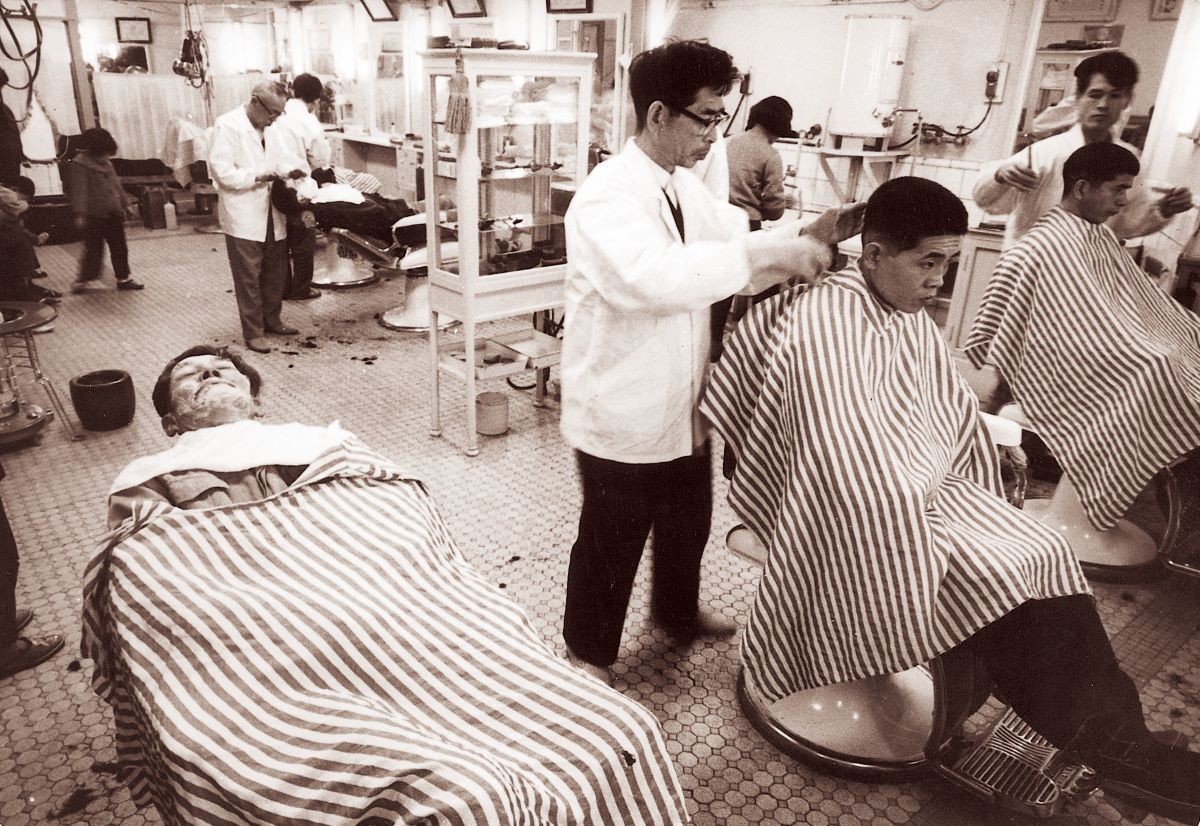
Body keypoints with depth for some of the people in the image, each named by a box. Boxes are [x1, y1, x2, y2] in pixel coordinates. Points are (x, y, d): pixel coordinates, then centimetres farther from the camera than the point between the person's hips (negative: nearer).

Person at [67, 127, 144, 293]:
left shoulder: (106, 163, 10)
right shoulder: (79, 165, -14)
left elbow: (116, 185, 22)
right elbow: (79, 191, -21)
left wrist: (122, 205, 27)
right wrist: (79, 214, -28)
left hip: (113, 215, 8)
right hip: (94, 217, -8)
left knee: (119, 248, 11)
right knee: (94, 250, -3)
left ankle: (123, 278, 20)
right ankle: (85, 280, 8)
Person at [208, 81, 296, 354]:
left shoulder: (269, 127, 11)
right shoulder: (227, 125, -10)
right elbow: (221, 170, -16)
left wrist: (281, 173, 3)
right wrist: (258, 177, -23)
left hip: (271, 214, 7)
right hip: (244, 217, -7)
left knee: (277, 272, 13)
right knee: (249, 277, 0)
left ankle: (271, 320, 30)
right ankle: (253, 332, 9)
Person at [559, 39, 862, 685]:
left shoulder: (687, 188, 7)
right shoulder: (608, 196, -23)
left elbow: (735, 239, 8)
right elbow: (657, 275, -41)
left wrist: (810, 236, -11)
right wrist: (771, 251, -39)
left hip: (684, 408, 9)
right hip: (622, 419, -8)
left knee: (689, 521, 26)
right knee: (610, 544, 11)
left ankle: (677, 611, 53)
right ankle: (588, 652, 35)